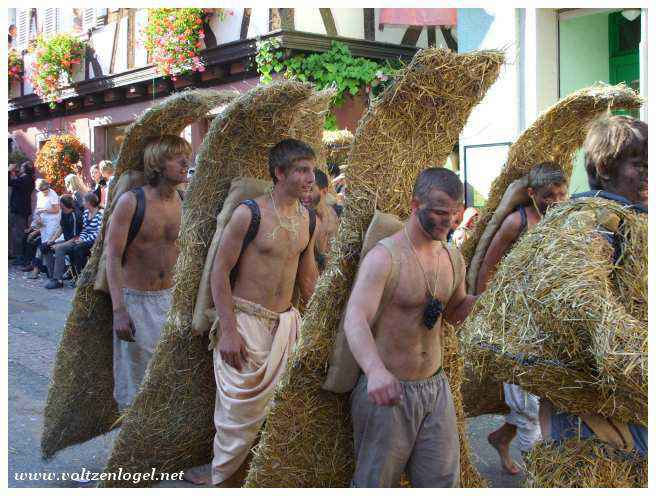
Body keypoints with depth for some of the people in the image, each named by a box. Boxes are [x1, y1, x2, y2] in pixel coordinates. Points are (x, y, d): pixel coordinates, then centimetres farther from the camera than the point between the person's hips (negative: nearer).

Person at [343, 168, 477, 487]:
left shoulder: (453, 258, 5)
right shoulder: (384, 257, -18)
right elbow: (355, 320, -31)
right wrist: (375, 370, -50)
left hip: (436, 387, 6)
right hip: (388, 389, -6)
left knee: (443, 481, 14)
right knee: (375, 482, 10)